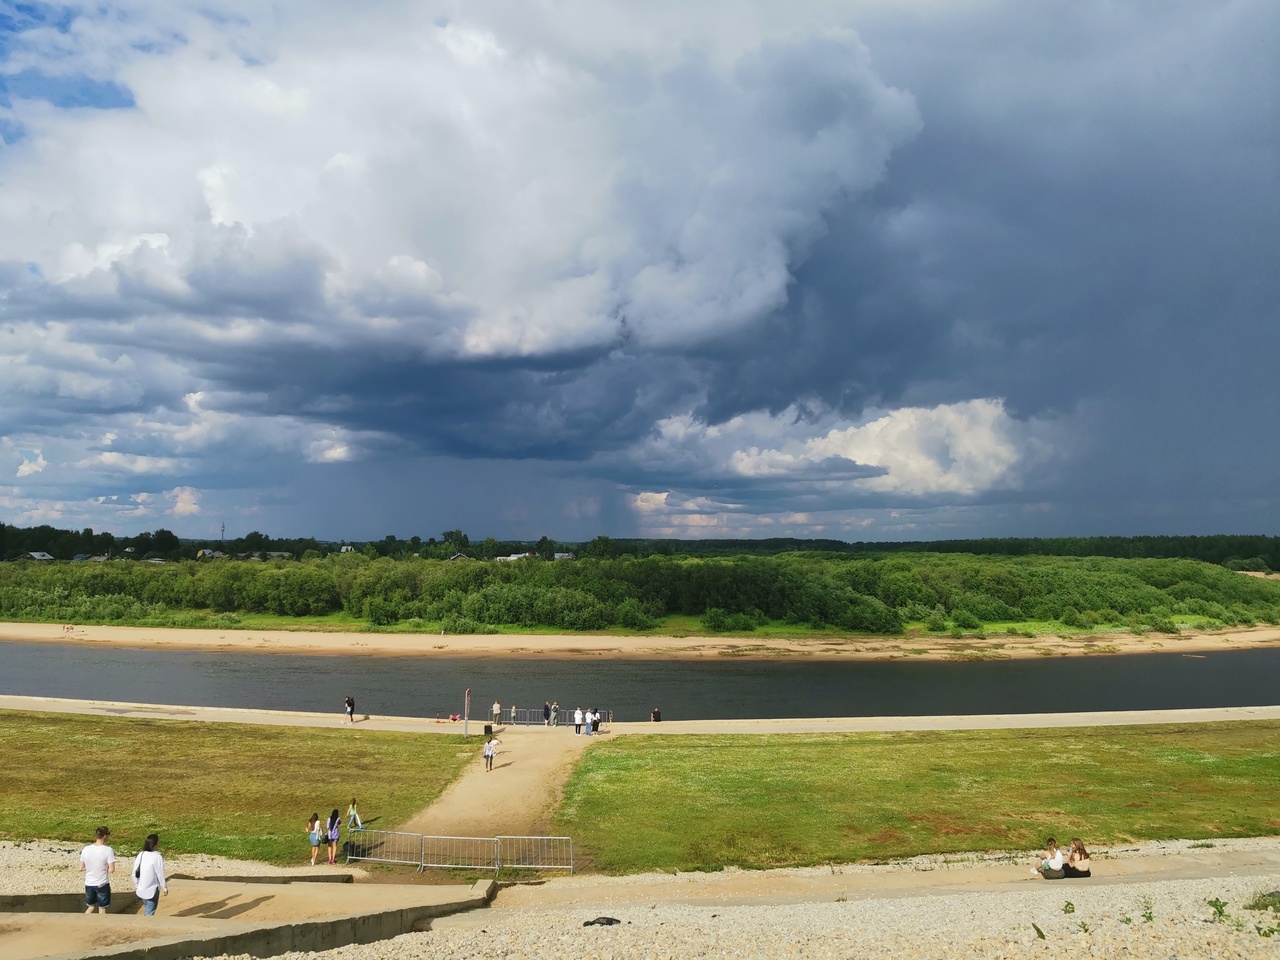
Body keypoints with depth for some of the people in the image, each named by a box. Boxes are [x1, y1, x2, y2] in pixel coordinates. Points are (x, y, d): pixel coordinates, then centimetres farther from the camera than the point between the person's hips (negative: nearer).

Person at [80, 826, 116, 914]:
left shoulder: (86, 849, -6)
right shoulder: (108, 850, -18)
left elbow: (81, 868, 2)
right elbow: (111, 870, -18)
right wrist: (104, 869, 2)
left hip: (89, 884, 4)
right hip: (102, 884, -4)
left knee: (90, 907, 22)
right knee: (102, 909, 11)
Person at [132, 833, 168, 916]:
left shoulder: (140, 855, -3)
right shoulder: (157, 857, -20)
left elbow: (135, 872, 4)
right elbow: (160, 874, -14)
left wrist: (136, 884, 19)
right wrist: (164, 887, -1)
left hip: (141, 889, 6)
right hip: (152, 890, -6)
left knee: (146, 909, 25)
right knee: (150, 912, 4)